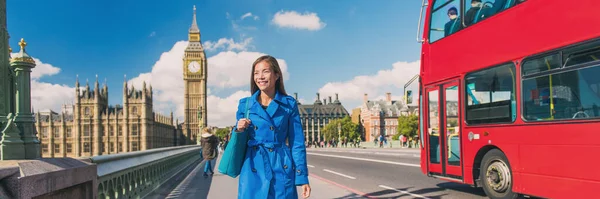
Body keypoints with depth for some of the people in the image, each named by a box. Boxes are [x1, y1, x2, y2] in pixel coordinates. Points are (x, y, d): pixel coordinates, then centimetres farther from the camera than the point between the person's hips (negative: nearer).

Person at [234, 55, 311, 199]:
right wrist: (239, 130, -8)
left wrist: (303, 177, -3)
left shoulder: (289, 104, 2)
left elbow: (297, 143, 2)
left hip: (282, 168, -1)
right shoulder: (245, 104, 7)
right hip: (253, 171, 1)